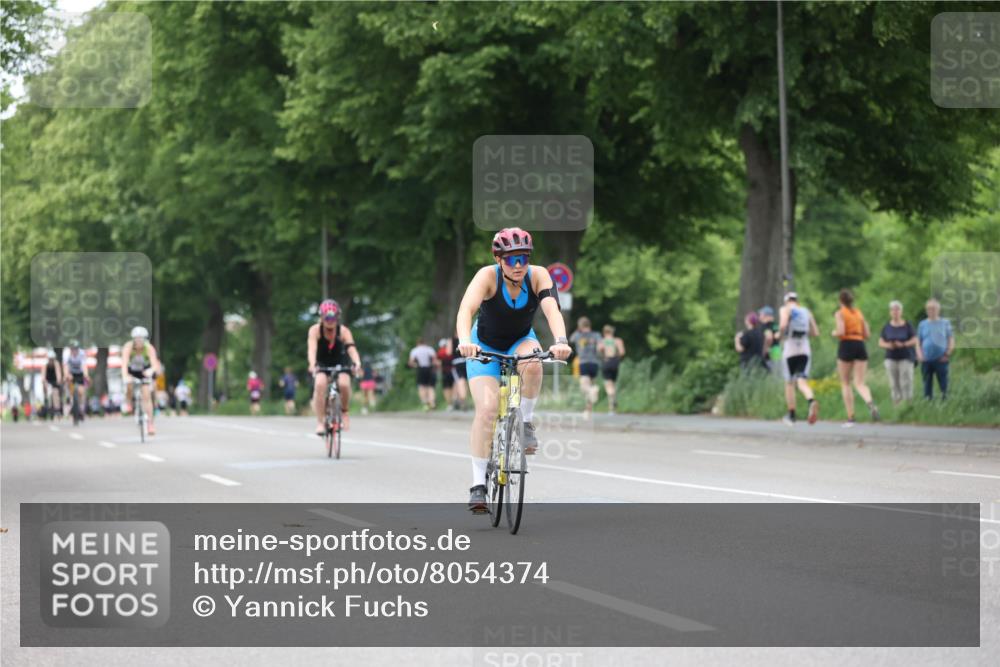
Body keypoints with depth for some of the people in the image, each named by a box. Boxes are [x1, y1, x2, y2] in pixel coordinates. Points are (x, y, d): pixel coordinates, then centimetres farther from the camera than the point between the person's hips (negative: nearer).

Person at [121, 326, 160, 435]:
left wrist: (151, 370, -63)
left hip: (144, 372, 0)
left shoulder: (149, 348, -30)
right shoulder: (128, 347, -31)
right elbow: (124, 363, -42)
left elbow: (155, 364, -40)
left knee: (147, 396, -10)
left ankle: (150, 424, -4)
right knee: (128, 383, -33)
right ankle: (128, 403, -4)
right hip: (131, 370, 0)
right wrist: (125, 376, -60)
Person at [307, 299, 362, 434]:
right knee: (320, 384, -32)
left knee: (344, 384, -30)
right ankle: (320, 422, -26)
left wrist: (357, 363, -54)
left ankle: (345, 412, -1)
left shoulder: (343, 331, -20)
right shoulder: (315, 330, -20)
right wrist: (312, 364, -55)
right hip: (322, 365, 0)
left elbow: (351, 348, -34)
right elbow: (312, 348, -35)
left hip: (340, 365, 0)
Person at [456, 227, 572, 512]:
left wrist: (561, 341, -56)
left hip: (521, 341, 2)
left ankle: (526, 422, -10)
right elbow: (466, 309, -41)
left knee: (532, 364, -35)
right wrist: (464, 341, -61)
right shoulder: (488, 276, -26)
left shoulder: (538, 275, -21)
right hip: (485, 346, -2)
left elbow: (552, 309, -36)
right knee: (487, 408, -20)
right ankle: (478, 484, -13)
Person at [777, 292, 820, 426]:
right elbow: (815, 333, 13)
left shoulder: (785, 309, 1)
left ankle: (791, 416, 14)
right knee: (801, 381, -5)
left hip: (790, 351, -3)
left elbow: (783, 325, -18)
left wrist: (780, 335, 1)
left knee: (789, 383, 10)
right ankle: (812, 401, -37)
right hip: (805, 351, 3)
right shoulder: (807, 312, 15)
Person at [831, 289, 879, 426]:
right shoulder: (859, 313, 15)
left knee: (845, 384, 9)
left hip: (846, 346, -4)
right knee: (860, 383, -2)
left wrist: (834, 333, 6)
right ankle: (870, 403, -35)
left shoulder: (840, 313, -1)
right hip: (860, 346, 4)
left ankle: (850, 418, 5)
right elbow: (867, 334, 12)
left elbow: (841, 332, -16)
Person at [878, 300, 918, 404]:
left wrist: (903, 344, -19)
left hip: (905, 358, -2)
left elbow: (915, 341, -3)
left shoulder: (907, 326, -1)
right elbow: (881, 342, 7)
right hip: (891, 358, 2)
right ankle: (897, 402, 1)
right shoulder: (887, 327, 6)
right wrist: (887, 345, -15)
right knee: (894, 383, -3)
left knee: (906, 382, -9)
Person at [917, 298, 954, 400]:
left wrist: (947, 354, -5)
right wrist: (919, 354, -3)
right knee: (927, 383, 5)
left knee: (943, 383, -3)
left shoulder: (945, 323, 6)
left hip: (941, 360, -2)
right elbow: (918, 342, 11)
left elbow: (951, 341, 6)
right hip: (926, 360, 2)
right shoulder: (922, 324, 10)